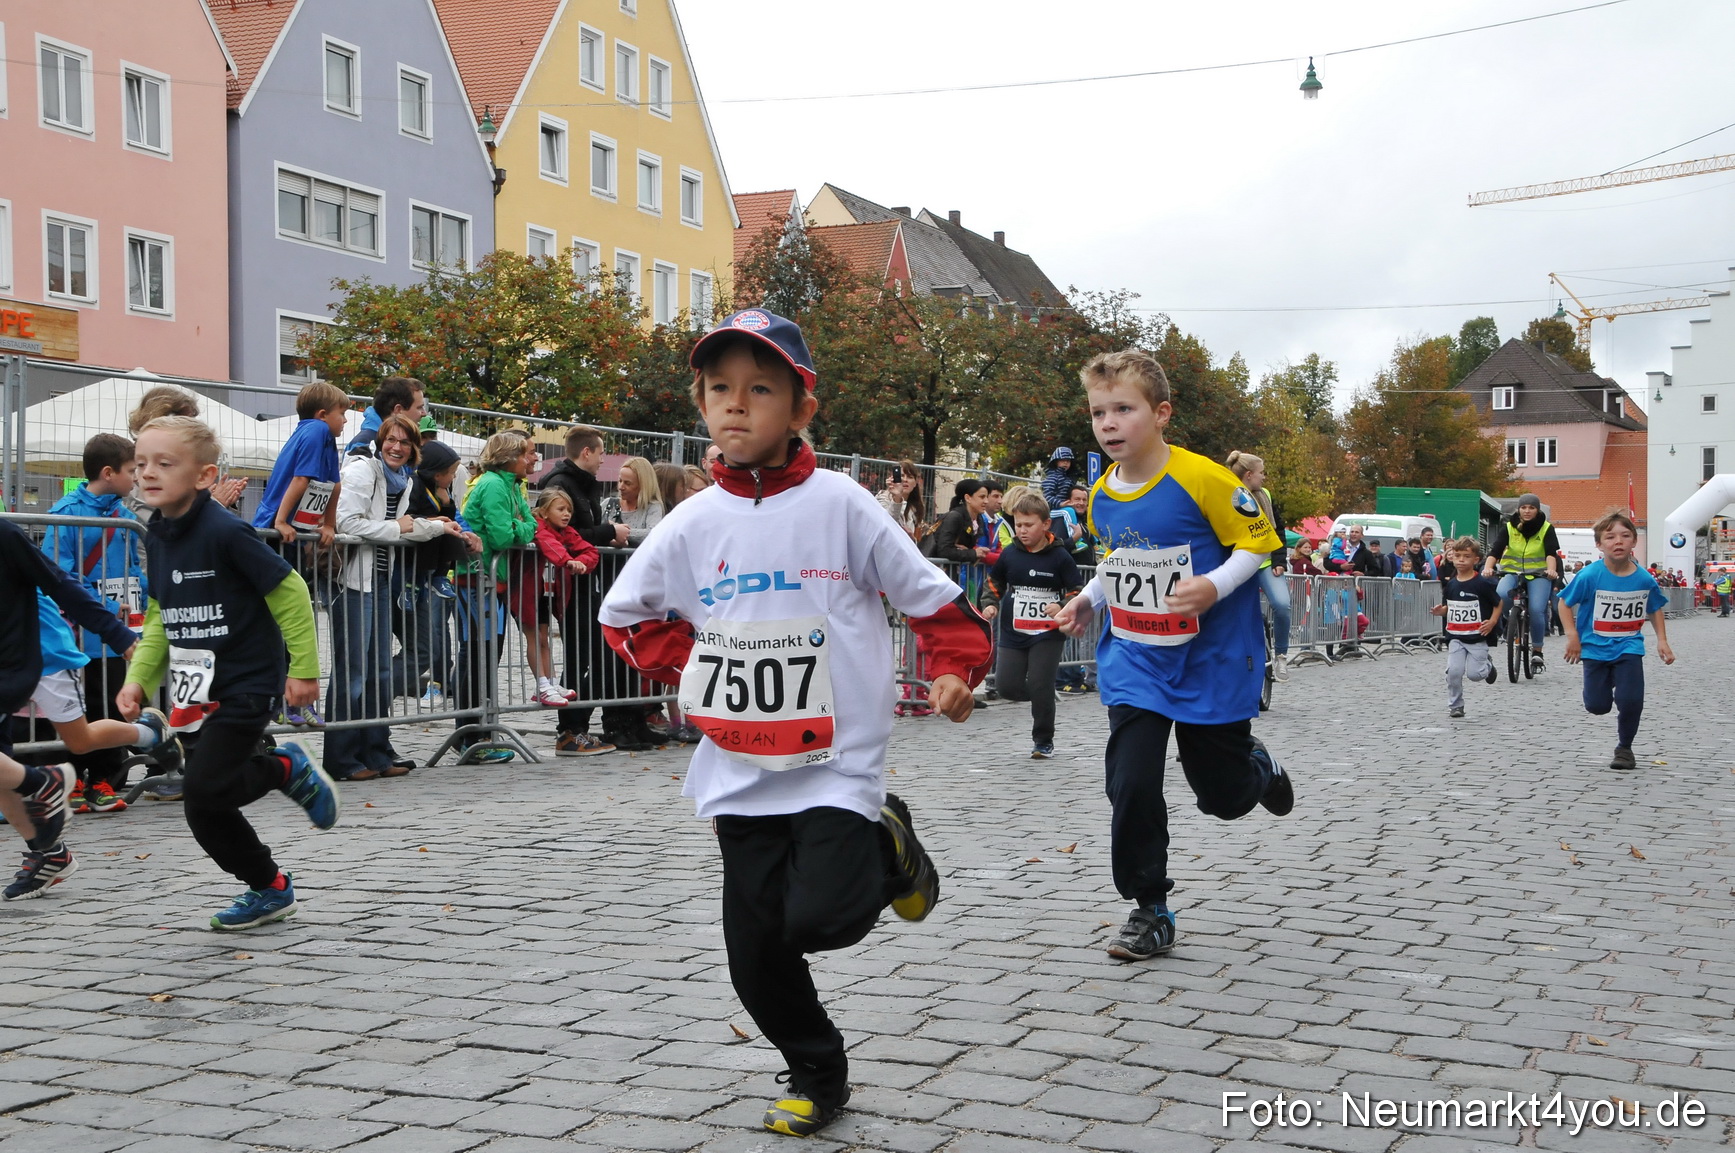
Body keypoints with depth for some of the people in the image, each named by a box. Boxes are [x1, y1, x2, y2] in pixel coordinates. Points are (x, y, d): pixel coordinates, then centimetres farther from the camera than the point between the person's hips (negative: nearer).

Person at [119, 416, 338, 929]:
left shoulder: (224, 532, -17)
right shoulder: (157, 537, 6)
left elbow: (289, 592, -14)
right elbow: (161, 617, 15)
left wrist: (304, 668, -11)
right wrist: (139, 677, 3)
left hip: (246, 686, -8)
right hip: (197, 692, 8)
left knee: (206, 790, -19)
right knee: (204, 814, 8)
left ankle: (288, 768, 9)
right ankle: (269, 890, 28)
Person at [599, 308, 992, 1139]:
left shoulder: (839, 504, -7)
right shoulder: (694, 524, 2)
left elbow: (929, 594, -1)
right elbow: (624, 614, 16)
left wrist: (955, 667, -15)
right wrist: (687, 667, 4)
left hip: (837, 763, -4)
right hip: (741, 773, 4)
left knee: (820, 920, -18)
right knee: (756, 952, 5)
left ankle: (887, 849, 14)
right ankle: (816, 1076, 29)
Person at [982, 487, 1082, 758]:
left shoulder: (1059, 557, -6)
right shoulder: (1009, 554, 2)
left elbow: (1078, 590, -1)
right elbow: (994, 581, 19)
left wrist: (1063, 606, -20)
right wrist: (990, 604, 3)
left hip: (1048, 634, -3)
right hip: (1013, 633, 3)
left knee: (1040, 686, -7)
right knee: (1006, 685, -5)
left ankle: (1043, 741, 11)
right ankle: (1042, 701, 26)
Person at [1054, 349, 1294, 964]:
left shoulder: (1202, 478, -19)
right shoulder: (1101, 496, -1)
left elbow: (1258, 540, -11)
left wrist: (1214, 586, -25)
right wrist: (1090, 599, 3)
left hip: (1212, 659, -4)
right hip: (1135, 660, 4)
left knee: (1223, 795, 9)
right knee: (1131, 785, -8)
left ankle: (1258, 765, 47)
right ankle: (1150, 912, 9)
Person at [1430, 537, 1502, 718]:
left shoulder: (1482, 584, -10)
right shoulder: (1450, 584, 3)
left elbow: (1498, 603, 1)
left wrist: (1492, 621, -12)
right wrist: (1440, 611, -6)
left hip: (1478, 637, -3)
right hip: (1456, 637, 3)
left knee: (1475, 673, -5)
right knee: (1453, 671, -10)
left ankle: (1488, 665, 31)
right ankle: (1455, 706, 5)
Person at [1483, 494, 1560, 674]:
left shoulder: (1546, 528, -1)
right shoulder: (1508, 527, 0)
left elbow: (1551, 552, -14)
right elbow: (1495, 549, -11)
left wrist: (1551, 569, -35)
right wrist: (1488, 567, -30)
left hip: (1538, 575, -1)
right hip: (1512, 572, 1)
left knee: (1536, 610, -21)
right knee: (1501, 595, -32)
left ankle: (1537, 652, -5)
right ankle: (1506, 619, 1)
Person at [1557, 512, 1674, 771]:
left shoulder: (1644, 579, -8)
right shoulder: (1590, 576, -17)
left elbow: (1655, 609, 11)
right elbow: (1564, 603, -5)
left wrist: (1662, 640, 4)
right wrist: (1572, 635, -13)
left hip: (1629, 648, 1)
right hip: (1595, 648, -1)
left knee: (1631, 701, -12)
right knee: (1597, 706, 3)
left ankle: (1624, 748, 15)